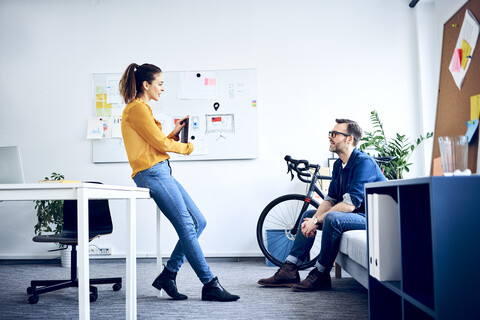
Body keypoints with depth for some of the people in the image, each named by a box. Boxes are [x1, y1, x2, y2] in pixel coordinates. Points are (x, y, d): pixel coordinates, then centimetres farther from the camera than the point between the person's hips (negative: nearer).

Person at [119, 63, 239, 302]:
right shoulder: (136, 108, -7)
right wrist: (187, 147, 5)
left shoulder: (141, 108, 24)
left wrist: (174, 133, 12)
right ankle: (210, 285, -9)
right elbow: (159, 143, -10)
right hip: (152, 173, -10)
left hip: (162, 173, 10)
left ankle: (168, 275, 8)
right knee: (187, 227, -12)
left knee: (198, 222, 4)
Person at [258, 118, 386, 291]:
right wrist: (314, 219, -12)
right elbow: (330, 199, 8)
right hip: (355, 215, 10)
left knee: (332, 218, -33)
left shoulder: (364, 162, -20)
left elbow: (350, 204, -28)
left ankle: (321, 275, -19)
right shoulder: (339, 164, 9)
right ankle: (289, 270, 2)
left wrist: (316, 221, -24)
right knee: (308, 214, 8)